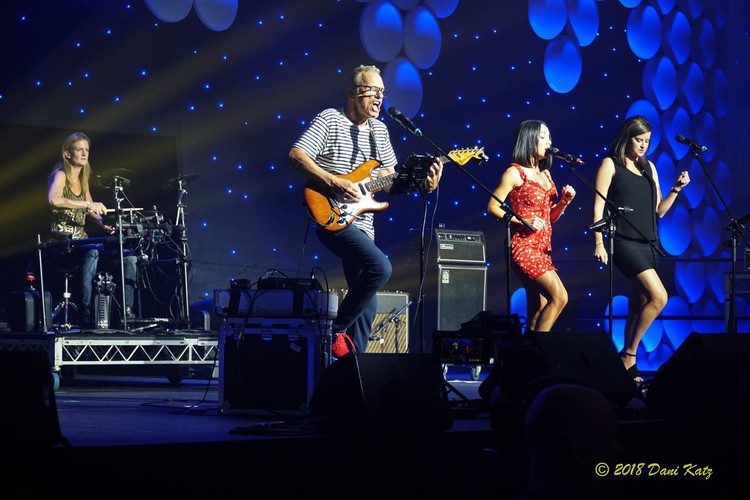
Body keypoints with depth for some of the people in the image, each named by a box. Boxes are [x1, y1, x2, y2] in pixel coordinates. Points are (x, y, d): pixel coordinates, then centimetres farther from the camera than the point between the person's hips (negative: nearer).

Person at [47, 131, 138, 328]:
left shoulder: (83, 179, 18)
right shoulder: (60, 175, -6)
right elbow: (53, 200, -27)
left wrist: (103, 226, -4)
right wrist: (88, 205, -32)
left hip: (81, 239, 8)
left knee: (129, 256, -5)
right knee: (93, 251, -38)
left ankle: (126, 310, -10)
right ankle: (87, 312, -40)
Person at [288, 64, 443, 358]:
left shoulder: (379, 130, 15)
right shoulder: (330, 119, -5)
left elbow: (389, 180, 15)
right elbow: (295, 155, -14)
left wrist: (423, 186, -4)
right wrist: (335, 183, -22)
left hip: (362, 224, 8)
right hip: (333, 220, -8)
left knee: (367, 307, 8)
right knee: (380, 267, -27)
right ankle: (338, 329, -12)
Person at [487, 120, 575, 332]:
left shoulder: (545, 174, 17)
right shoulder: (515, 173, -5)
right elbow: (493, 206, -9)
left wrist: (564, 202, 2)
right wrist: (523, 222, -18)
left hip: (543, 249, 8)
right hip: (524, 246, -8)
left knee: (537, 313, 3)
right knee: (559, 297, -19)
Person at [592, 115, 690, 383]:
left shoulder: (649, 167, 16)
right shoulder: (611, 164, 0)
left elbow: (659, 210, 17)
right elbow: (599, 205, -5)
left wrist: (676, 189, 2)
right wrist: (599, 243, -13)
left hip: (649, 243, 6)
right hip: (625, 241, -6)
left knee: (638, 305, 6)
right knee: (659, 296, -18)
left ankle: (628, 365, 11)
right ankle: (629, 355, -7)